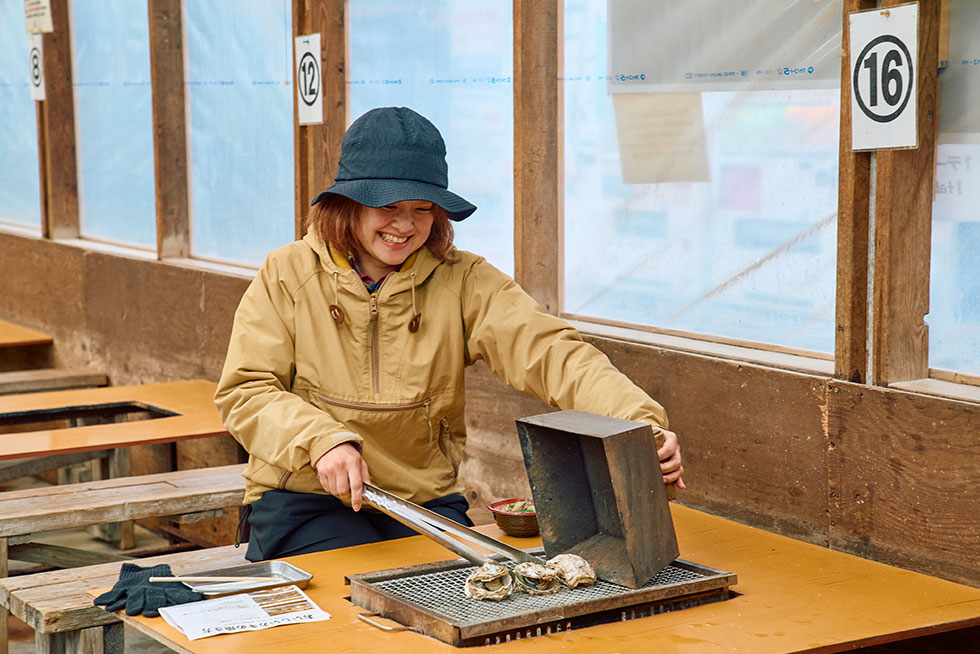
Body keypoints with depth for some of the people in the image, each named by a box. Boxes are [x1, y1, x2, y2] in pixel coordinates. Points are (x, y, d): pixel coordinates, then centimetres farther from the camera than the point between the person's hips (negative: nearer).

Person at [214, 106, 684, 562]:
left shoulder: (464, 283, 1)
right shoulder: (286, 277, 0)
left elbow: (548, 352, -13)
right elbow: (244, 393, -5)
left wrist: (640, 423, -31)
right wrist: (321, 440, -25)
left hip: (428, 500, 2)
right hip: (306, 500, -2)